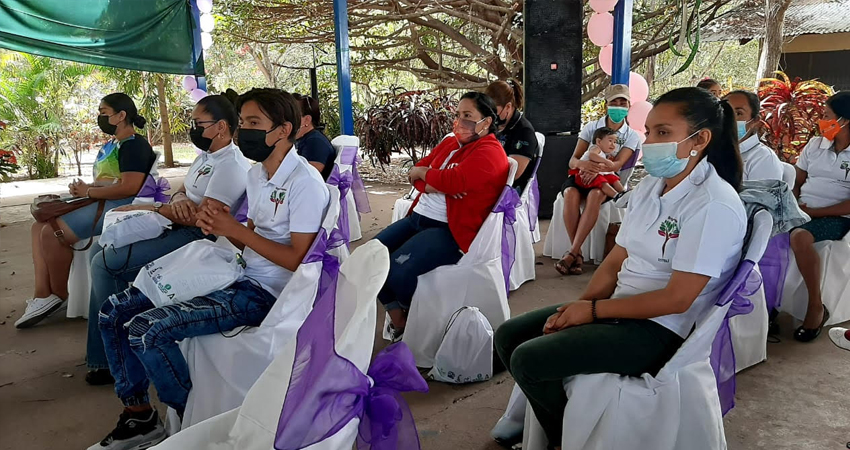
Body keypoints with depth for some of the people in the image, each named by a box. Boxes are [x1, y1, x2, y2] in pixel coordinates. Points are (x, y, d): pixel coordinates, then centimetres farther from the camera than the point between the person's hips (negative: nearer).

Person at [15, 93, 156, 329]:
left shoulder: (134, 145, -13)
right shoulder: (111, 144, 20)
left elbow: (129, 187, -25)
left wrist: (88, 192, -14)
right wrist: (84, 187, 1)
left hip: (117, 207, -12)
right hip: (100, 203, 12)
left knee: (52, 232, -20)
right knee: (40, 227, 3)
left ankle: (58, 295, -3)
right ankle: (42, 294, -6)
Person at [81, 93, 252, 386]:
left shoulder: (232, 165, -17)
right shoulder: (206, 156, 17)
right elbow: (182, 192, 18)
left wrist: (152, 208, -12)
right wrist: (178, 200, -8)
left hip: (193, 238, -11)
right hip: (173, 229, 11)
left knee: (103, 263, -14)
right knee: (102, 255, 7)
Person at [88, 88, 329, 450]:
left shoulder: (305, 183, -15)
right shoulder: (256, 173, 13)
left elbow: (298, 259, -18)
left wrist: (237, 231, -17)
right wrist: (223, 228, -5)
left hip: (263, 293, -9)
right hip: (238, 277, 9)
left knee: (146, 329, -22)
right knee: (114, 311, 7)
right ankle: (138, 415, 16)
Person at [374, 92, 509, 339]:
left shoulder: (490, 152, -9)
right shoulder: (449, 143, 16)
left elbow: (454, 181, -23)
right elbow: (416, 172, 12)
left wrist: (423, 173, -4)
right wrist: (429, 185, -12)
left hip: (450, 230, -9)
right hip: (418, 217, 9)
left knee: (399, 269, -27)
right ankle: (398, 321, 7)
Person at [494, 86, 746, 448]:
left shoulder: (714, 206, -19)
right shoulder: (649, 186, 7)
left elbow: (676, 299, -21)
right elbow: (614, 262, 8)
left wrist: (594, 310, -15)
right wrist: (577, 307, -7)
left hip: (660, 328, -8)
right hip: (618, 307, 9)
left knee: (528, 360, -19)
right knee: (509, 337, 2)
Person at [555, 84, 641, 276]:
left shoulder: (632, 136, 5)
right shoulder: (591, 127, 6)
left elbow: (618, 164, -11)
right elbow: (572, 160, -2)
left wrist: (598, 169, -35)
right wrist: (583, 164, -29)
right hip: (582, 176, 1)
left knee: (595, 195, -38)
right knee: (571, 193, -35)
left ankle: (572, 253, -39)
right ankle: (578, 254, -33)